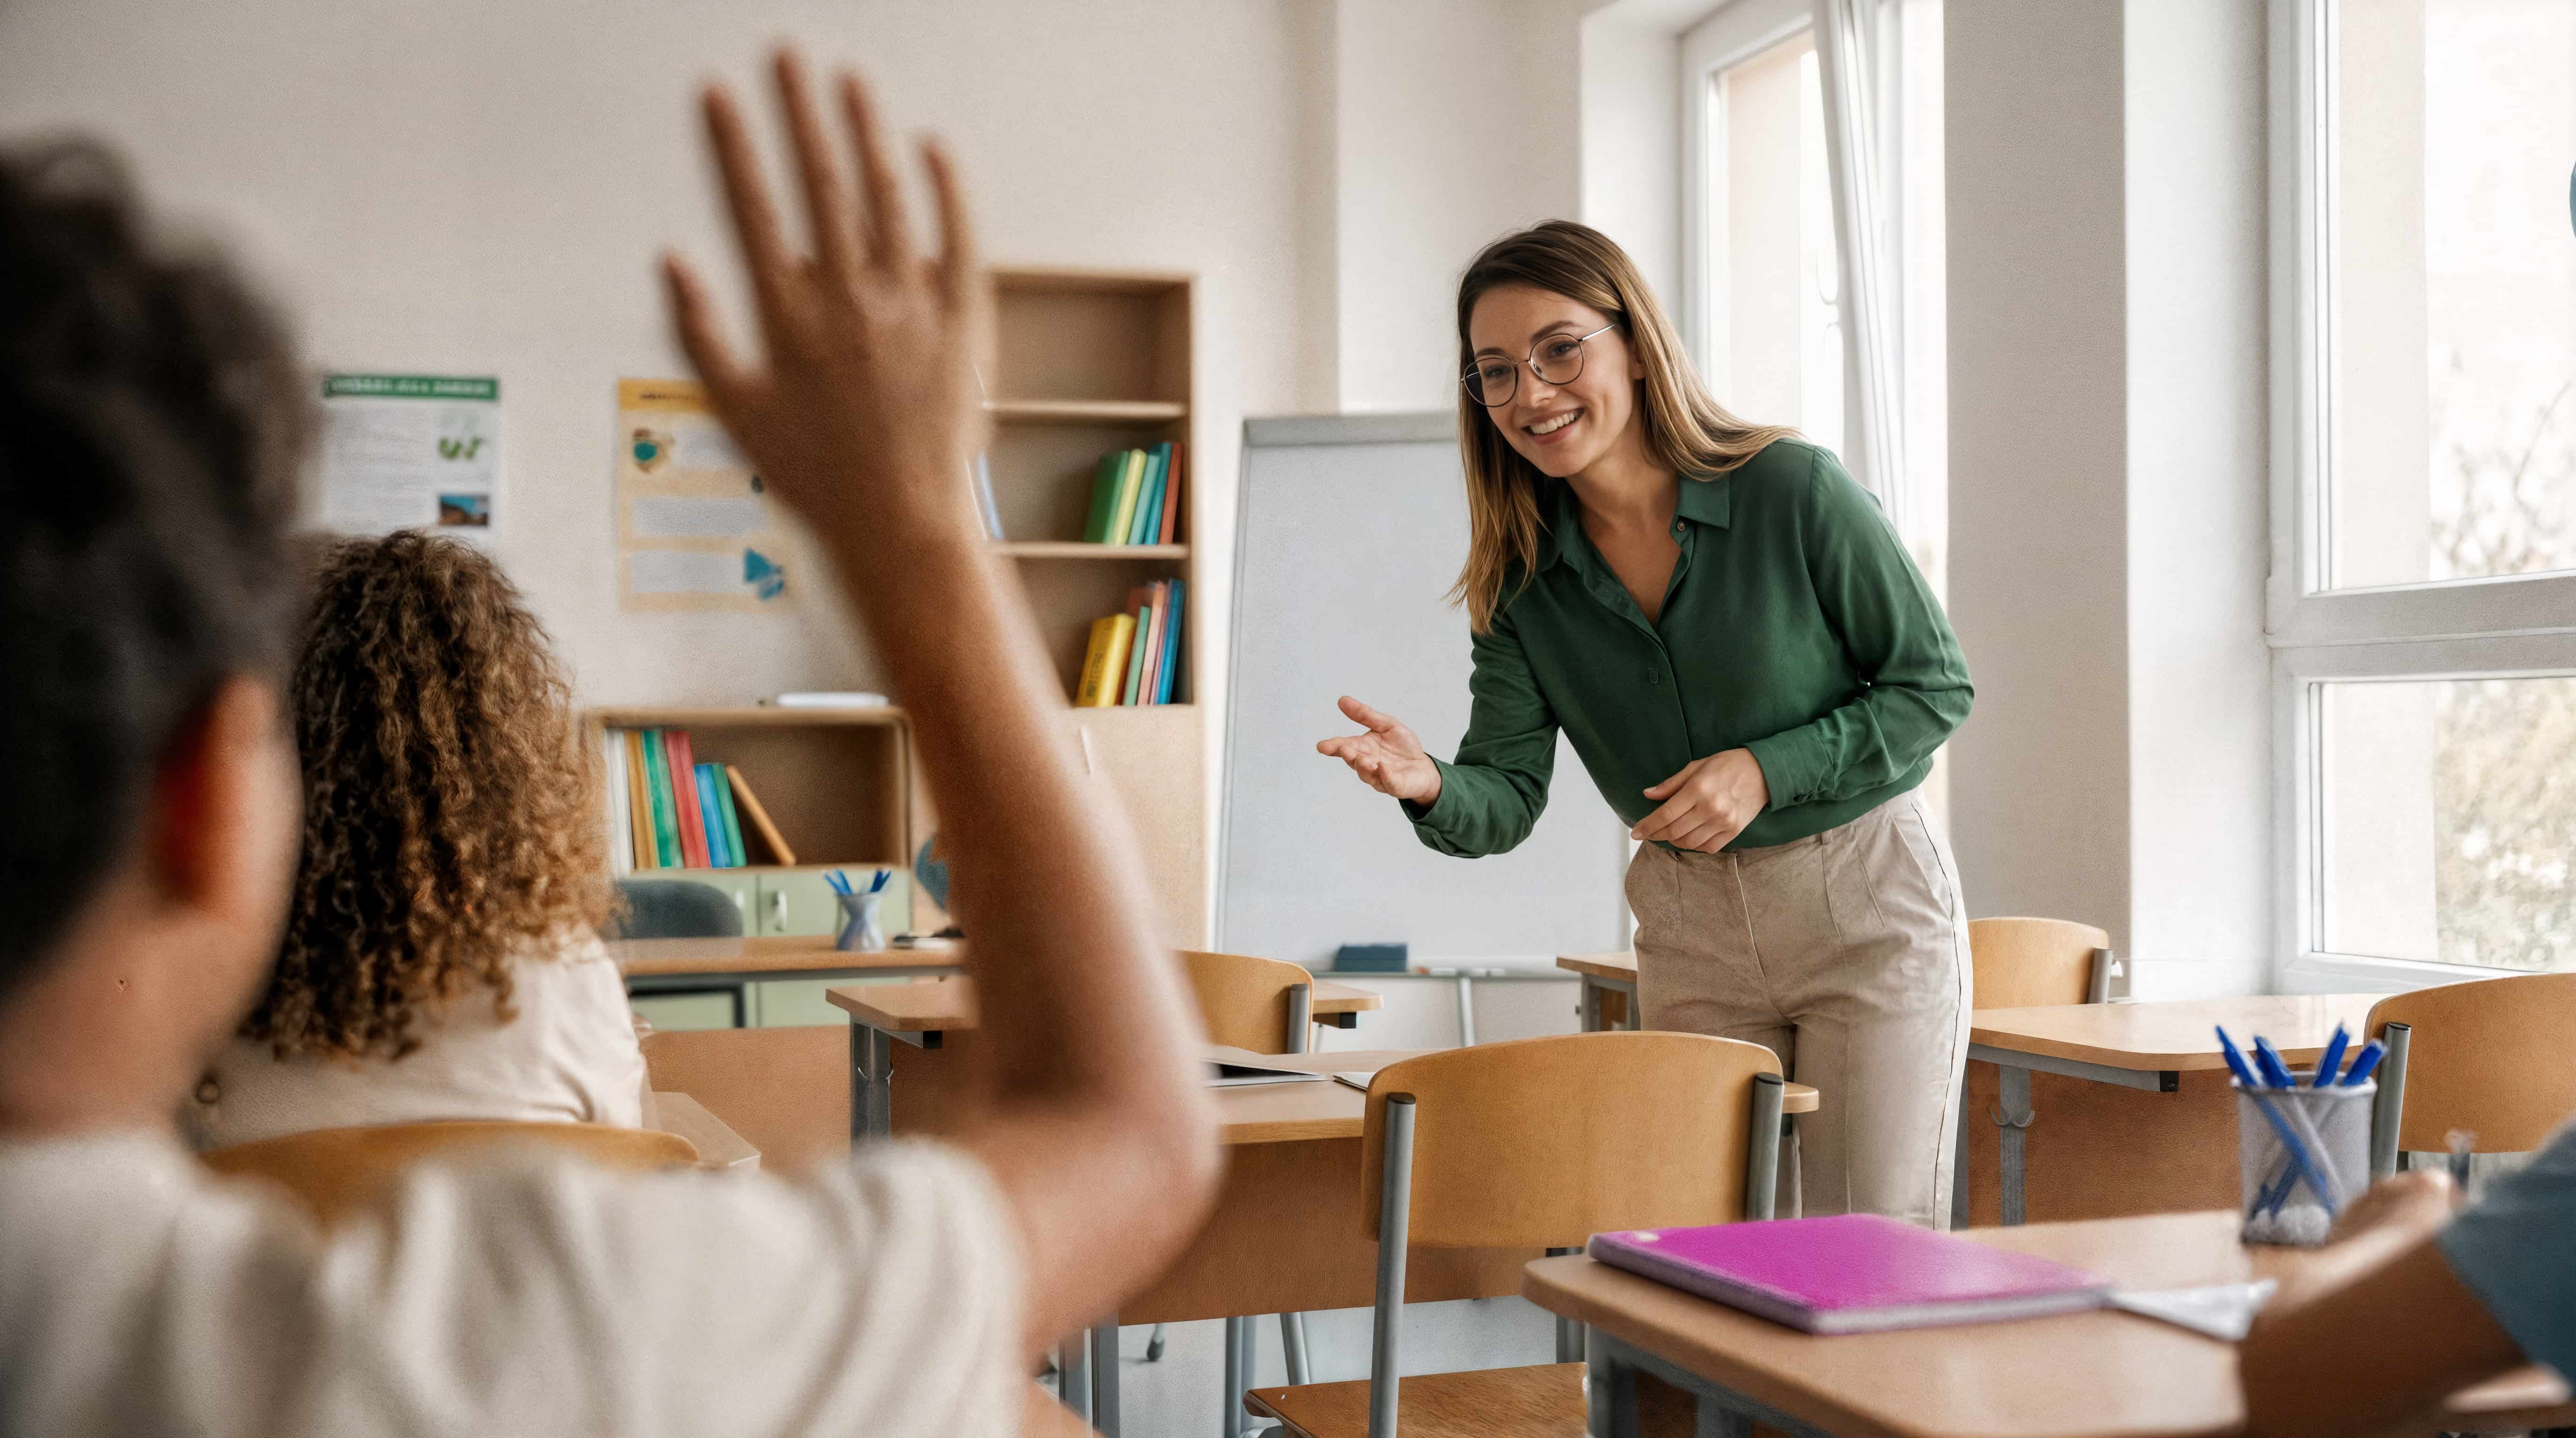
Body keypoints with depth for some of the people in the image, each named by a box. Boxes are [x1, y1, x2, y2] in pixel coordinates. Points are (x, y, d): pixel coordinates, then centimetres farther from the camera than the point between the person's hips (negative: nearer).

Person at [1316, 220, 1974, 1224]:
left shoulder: (1793, 490, -15)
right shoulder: (1522, 580, -4)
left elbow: (1935, 687, -8)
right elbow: (1507, 796, -8)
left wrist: (1765, 769, -21)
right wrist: (1431, 789, -32)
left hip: (1866, 911, -3)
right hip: (1691, 930, 4)